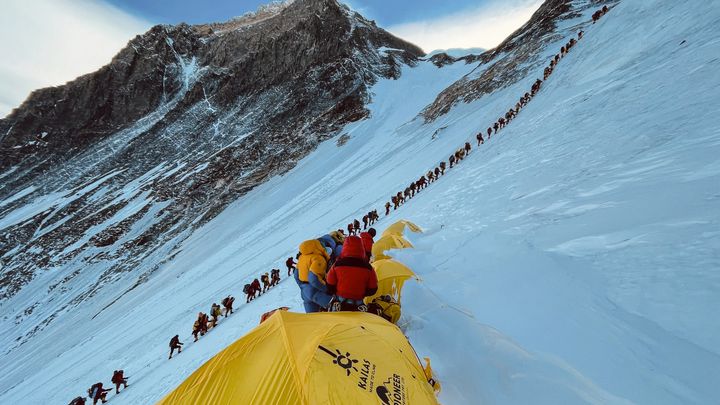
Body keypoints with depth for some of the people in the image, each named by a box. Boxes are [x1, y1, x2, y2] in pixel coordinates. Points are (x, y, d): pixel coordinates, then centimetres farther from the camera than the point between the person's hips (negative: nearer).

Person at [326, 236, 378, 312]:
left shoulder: (337, 265, -11)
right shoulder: (368, 268, -10)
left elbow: (330, 285, -2)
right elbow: (373, 289, -1)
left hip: (338, 304, 0)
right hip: (358, 306, 0)